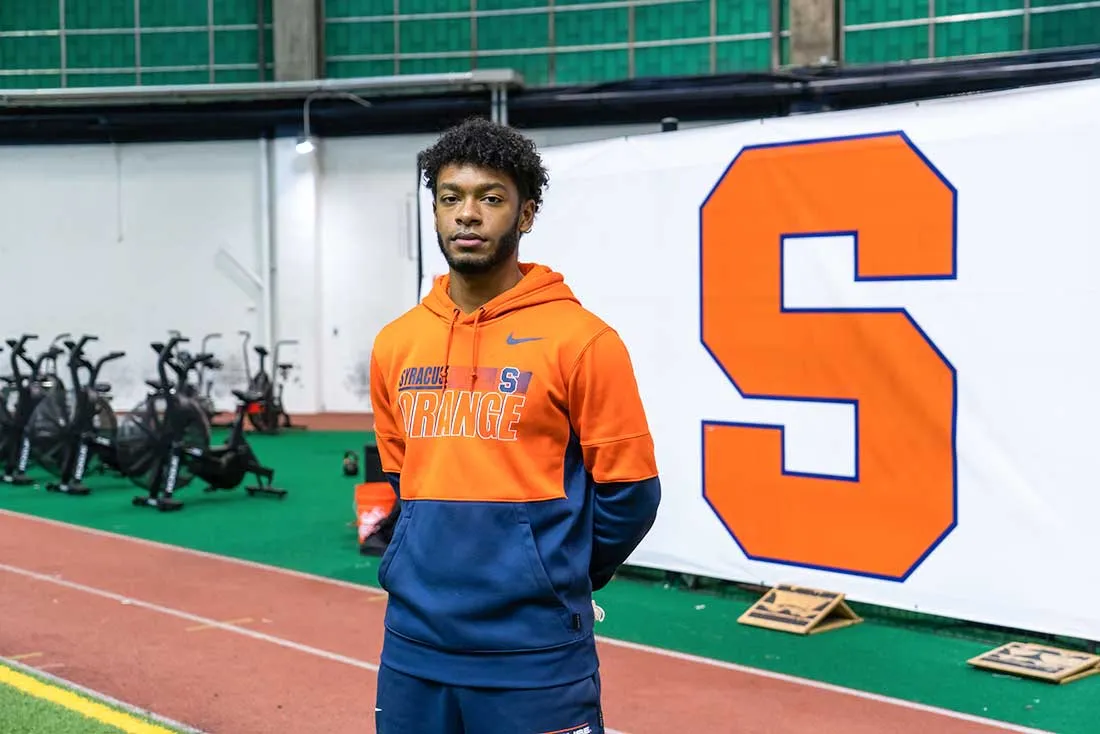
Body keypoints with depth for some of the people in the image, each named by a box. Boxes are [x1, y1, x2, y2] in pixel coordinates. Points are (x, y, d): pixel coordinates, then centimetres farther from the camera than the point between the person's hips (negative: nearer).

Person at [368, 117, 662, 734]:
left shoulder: (581, 340, -9)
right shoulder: (396, 344, 7)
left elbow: (628, 492, -4)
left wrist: (554, 586, 6)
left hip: (533, 657, -4)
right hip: (414, 648, 5)